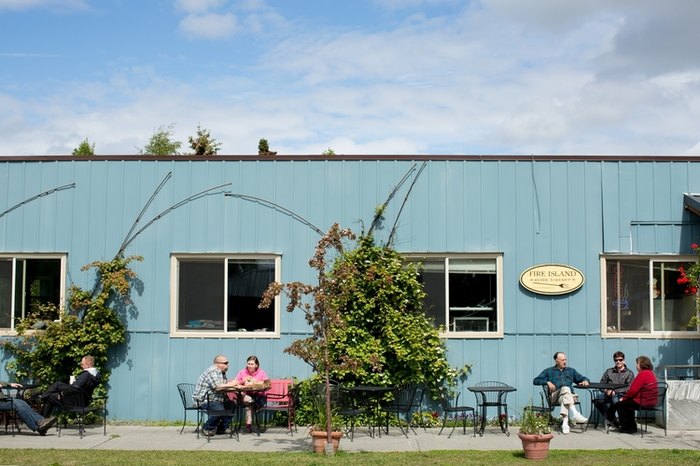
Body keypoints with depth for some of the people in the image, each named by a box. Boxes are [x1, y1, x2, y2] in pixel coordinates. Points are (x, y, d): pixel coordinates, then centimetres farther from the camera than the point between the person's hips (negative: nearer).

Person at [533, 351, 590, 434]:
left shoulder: (571, 371, 31)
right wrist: (547, 382, -5)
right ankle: (574, 413, -52)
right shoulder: (549, 371, 21)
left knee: (563, 399, -36)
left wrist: (585, 381, 7)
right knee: (565, 389, -36)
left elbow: (582, 378, 32)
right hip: (554, 396, -2)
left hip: (570, 396, 2)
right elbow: (535, 381, 11)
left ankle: (565, 422, -51)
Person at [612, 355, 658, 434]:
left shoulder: (642, 374, -19)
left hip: (642, 402, -10)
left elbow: (633, 390, -20)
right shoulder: (651, 373, 14)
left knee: (620, 405, 4)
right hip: (651, 402, 10)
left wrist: (623, 398, -7)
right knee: (628, 404, 29)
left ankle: (625, 427, 13)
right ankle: (632, 426, 30)